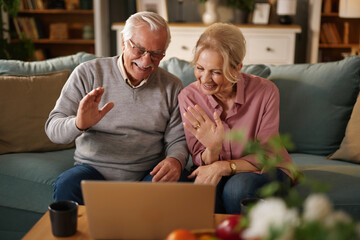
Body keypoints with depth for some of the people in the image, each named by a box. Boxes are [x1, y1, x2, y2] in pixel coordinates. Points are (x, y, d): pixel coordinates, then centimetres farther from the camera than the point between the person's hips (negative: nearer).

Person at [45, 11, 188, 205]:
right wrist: (78, 124, -29)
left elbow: (178, 139, 7)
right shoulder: (88, 73, -1)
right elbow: (53, 128, -6)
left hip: (148, 173, 1)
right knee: (67, 185, -31)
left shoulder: (172, 86, 6)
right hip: (94, 168, 0)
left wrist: (176, 160, -18)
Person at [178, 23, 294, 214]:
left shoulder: (265, 91, -18)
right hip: (214, 173, 1)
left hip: (264, 171, -1)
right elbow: (201, 163, -10)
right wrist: (213, 149, -34)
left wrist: (222, 167, -29)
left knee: (236, 187, -33)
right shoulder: (188, 97, -12)